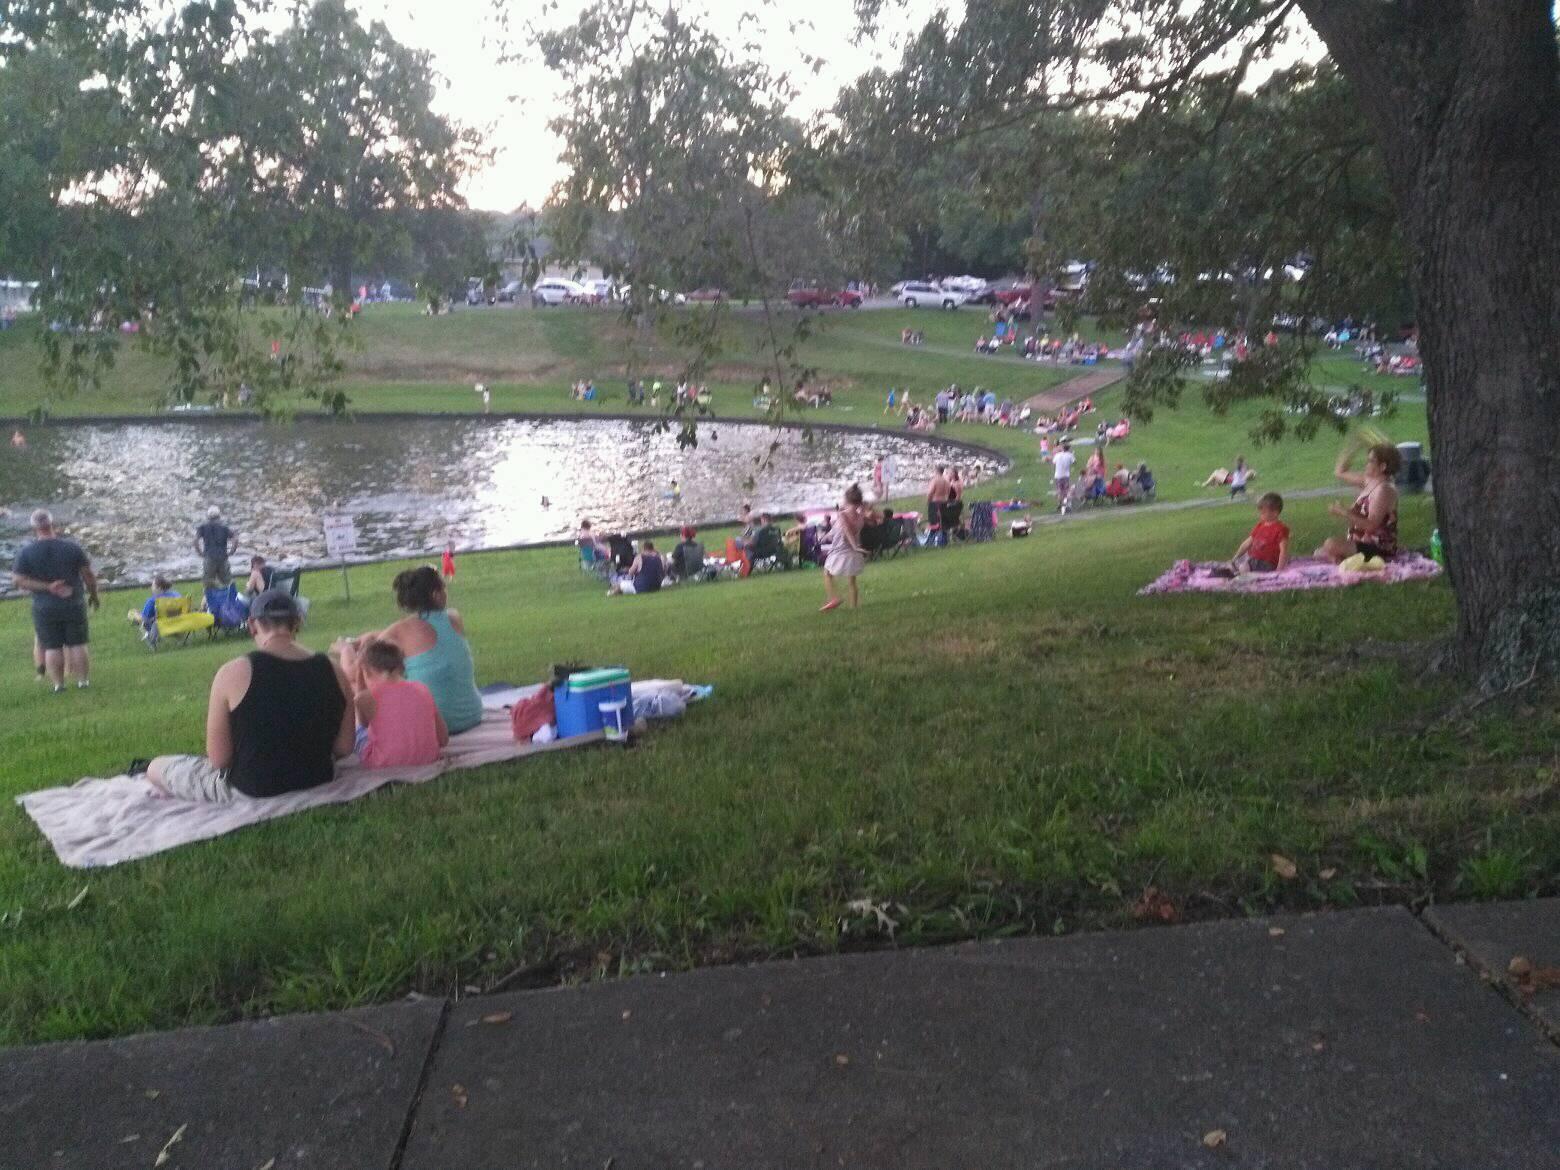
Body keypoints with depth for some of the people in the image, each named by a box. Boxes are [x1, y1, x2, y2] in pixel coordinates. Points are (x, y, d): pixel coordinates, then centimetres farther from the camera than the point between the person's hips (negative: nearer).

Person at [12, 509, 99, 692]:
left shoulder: (26, 552, -6)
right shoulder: (72, 547, -7)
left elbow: (18, 580, -12)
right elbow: (89, 575, -4)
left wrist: (47, 587, -12)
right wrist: (93, 595, 10)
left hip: (45, 608, 0)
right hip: (74, 606, 0)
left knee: (52, 647, 6)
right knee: (77, 645, 8)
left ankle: (58, 683, 7)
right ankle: (83, 680, 10)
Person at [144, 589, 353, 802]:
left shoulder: (233, 673, -17)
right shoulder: (333, 672, -8)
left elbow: (218, 758, -14)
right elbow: (344, 747, -3)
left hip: (250, 791, -4)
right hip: (317, 782, 4)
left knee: (156, 768, 18)